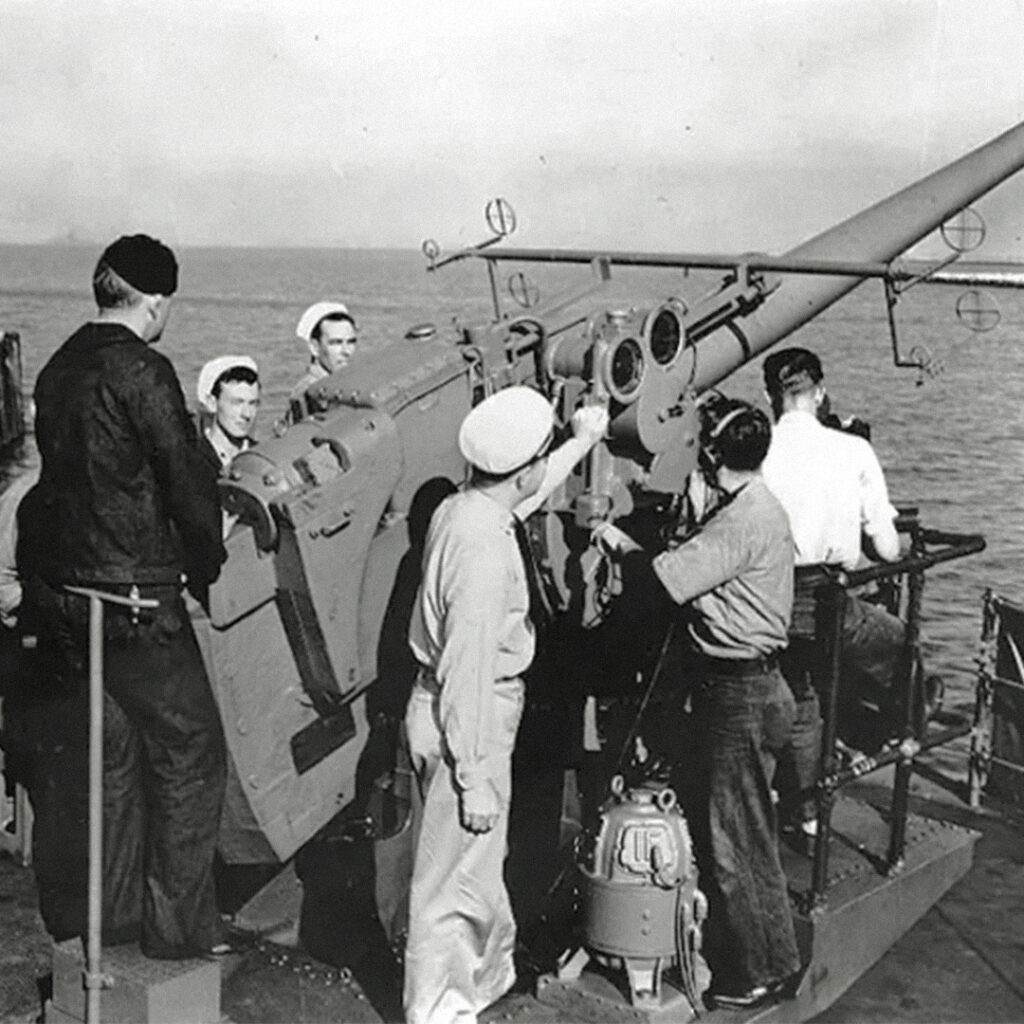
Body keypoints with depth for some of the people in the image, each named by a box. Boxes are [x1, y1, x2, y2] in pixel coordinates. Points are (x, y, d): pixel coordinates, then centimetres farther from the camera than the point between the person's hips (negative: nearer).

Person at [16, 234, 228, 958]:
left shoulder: (59, 368, 10)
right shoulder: (142, 371, -16)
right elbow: (186, 478, -15)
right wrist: (206, 561, 2)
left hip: (60, 591, 9)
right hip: (134, 598, -9)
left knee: (105, 746, 19)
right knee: (188, 748, 3)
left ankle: (103, 913, 29)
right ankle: (179, 926, 10)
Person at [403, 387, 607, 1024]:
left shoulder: (463, 509, 2)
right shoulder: (483, 548, -27)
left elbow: (531, 493, 26)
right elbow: (468, 670, -27)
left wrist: (585, 440, 36)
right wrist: (475, 776, -24)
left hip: (450, 704, 10)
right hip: (471, 716, -10)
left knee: (481, 856, 26)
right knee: (458, 870, 5)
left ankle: (489, 972, 45)